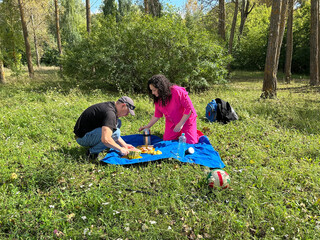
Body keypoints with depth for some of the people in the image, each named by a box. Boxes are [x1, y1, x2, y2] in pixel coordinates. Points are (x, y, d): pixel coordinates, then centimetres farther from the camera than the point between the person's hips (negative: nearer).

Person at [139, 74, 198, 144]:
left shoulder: (178, 91, -27)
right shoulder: (157, 99, -8)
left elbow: (189, 108, -24)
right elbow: (157, 115, 3)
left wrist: (180, 124, -24)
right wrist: (148, 126, -4)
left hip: (186, 121, -5)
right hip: (171, 124, 5)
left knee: (190, 143, -8)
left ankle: (195, 134, 25)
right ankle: (179, 134, 29)